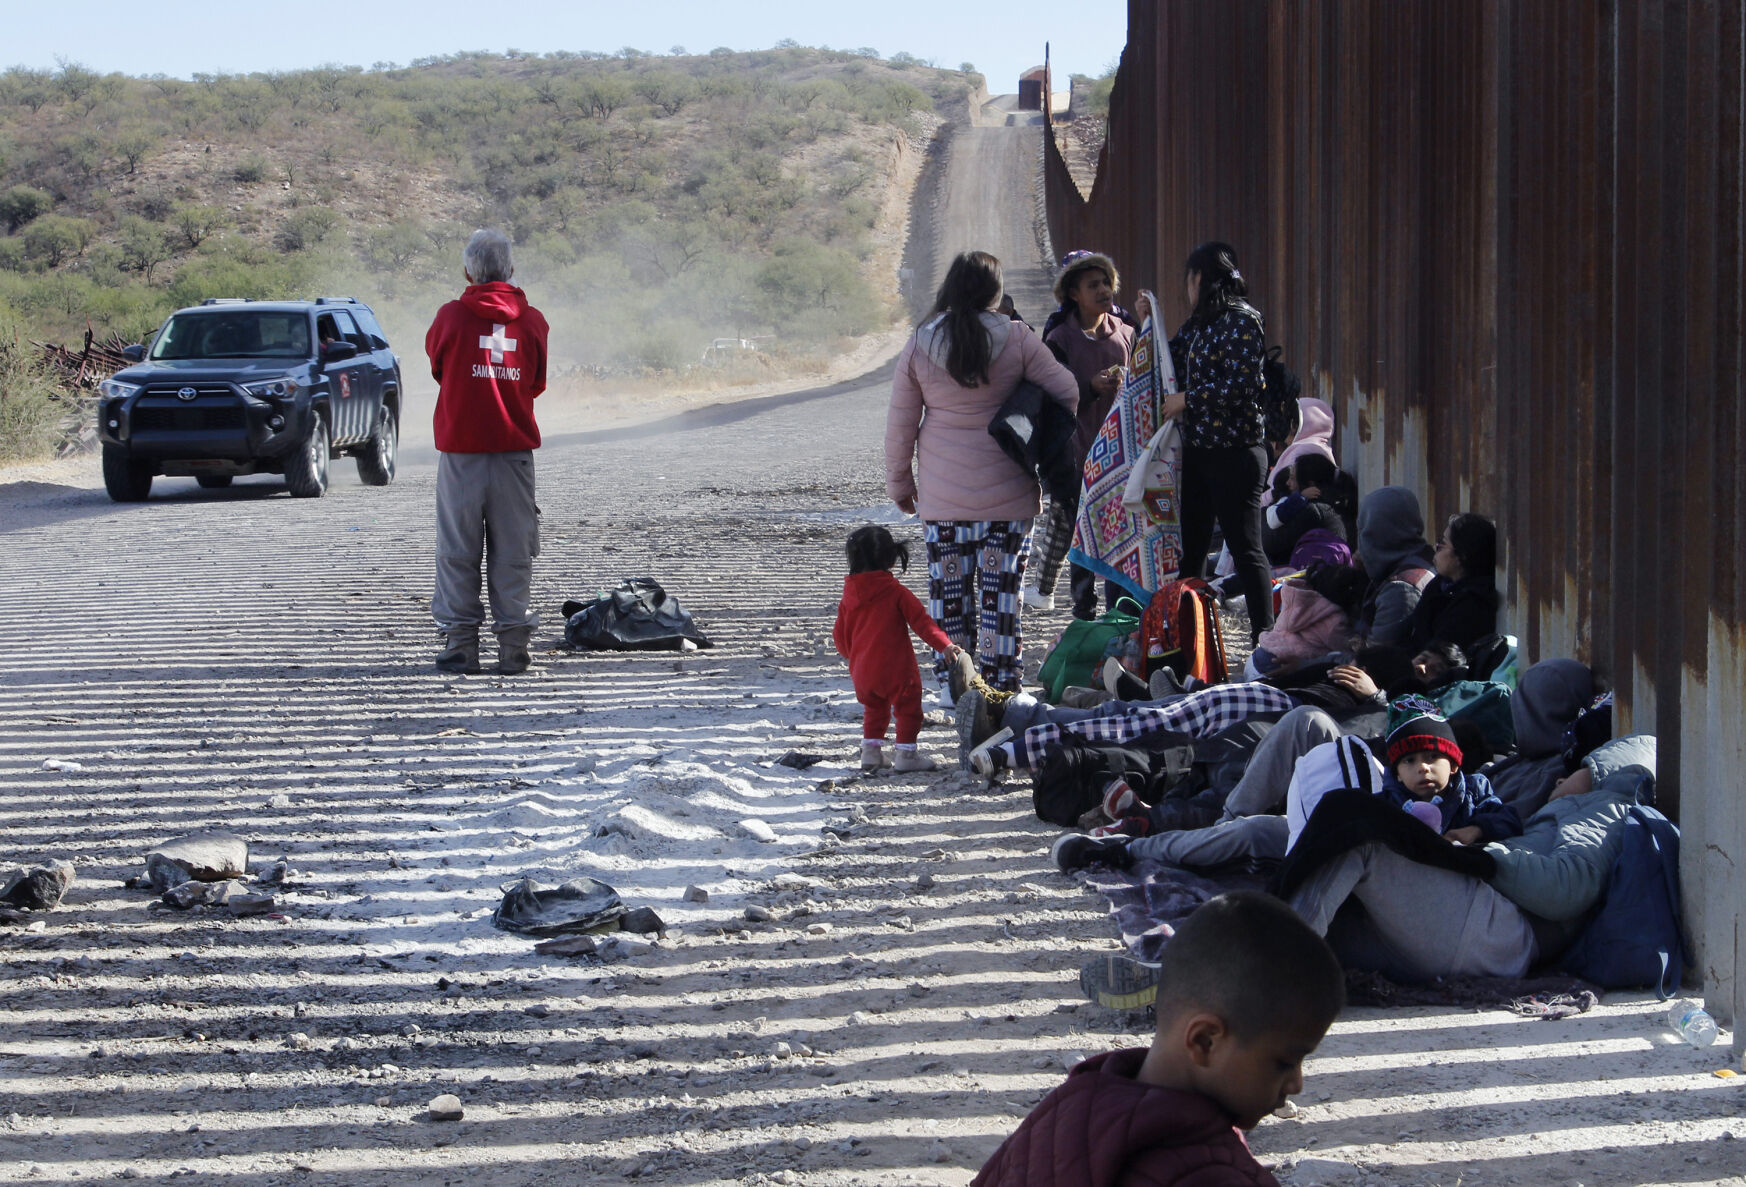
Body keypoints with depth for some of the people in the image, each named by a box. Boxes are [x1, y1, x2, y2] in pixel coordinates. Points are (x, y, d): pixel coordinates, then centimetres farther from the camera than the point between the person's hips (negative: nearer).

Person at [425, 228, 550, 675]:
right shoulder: (532, 321, 1)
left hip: (461, 450, -2)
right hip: (515, 449, 2)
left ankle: (460, 642, 4)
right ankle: (513, 645, 6)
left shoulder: (452, 317, -6)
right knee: (513, 552, 7)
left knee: (458, 550, 5)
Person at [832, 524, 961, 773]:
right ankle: (906, 755, 7)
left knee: (874, 708, 24)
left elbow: (840, 635, 12)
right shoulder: (896, 593, -9)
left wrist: (851, 655, 31)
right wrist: (944, 645, -11)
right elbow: (921, 621, -12)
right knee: (907, 707, 8)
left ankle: (871, 752, 24)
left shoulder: (849, 596, 3)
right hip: (895, 670, -5)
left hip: (862, 672, 5)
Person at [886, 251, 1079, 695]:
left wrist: (899, 482, 15)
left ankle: (951, 685, 12)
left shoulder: (919, 346, -3)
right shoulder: (1015, 338, -7)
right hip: (1008, 491, -1)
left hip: (943, 494, 1)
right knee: (1002, 588, 4)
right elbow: (1066, 392, -3)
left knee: (948, 588, 8)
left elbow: (900, 424, 3)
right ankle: (1001, 686, 6)